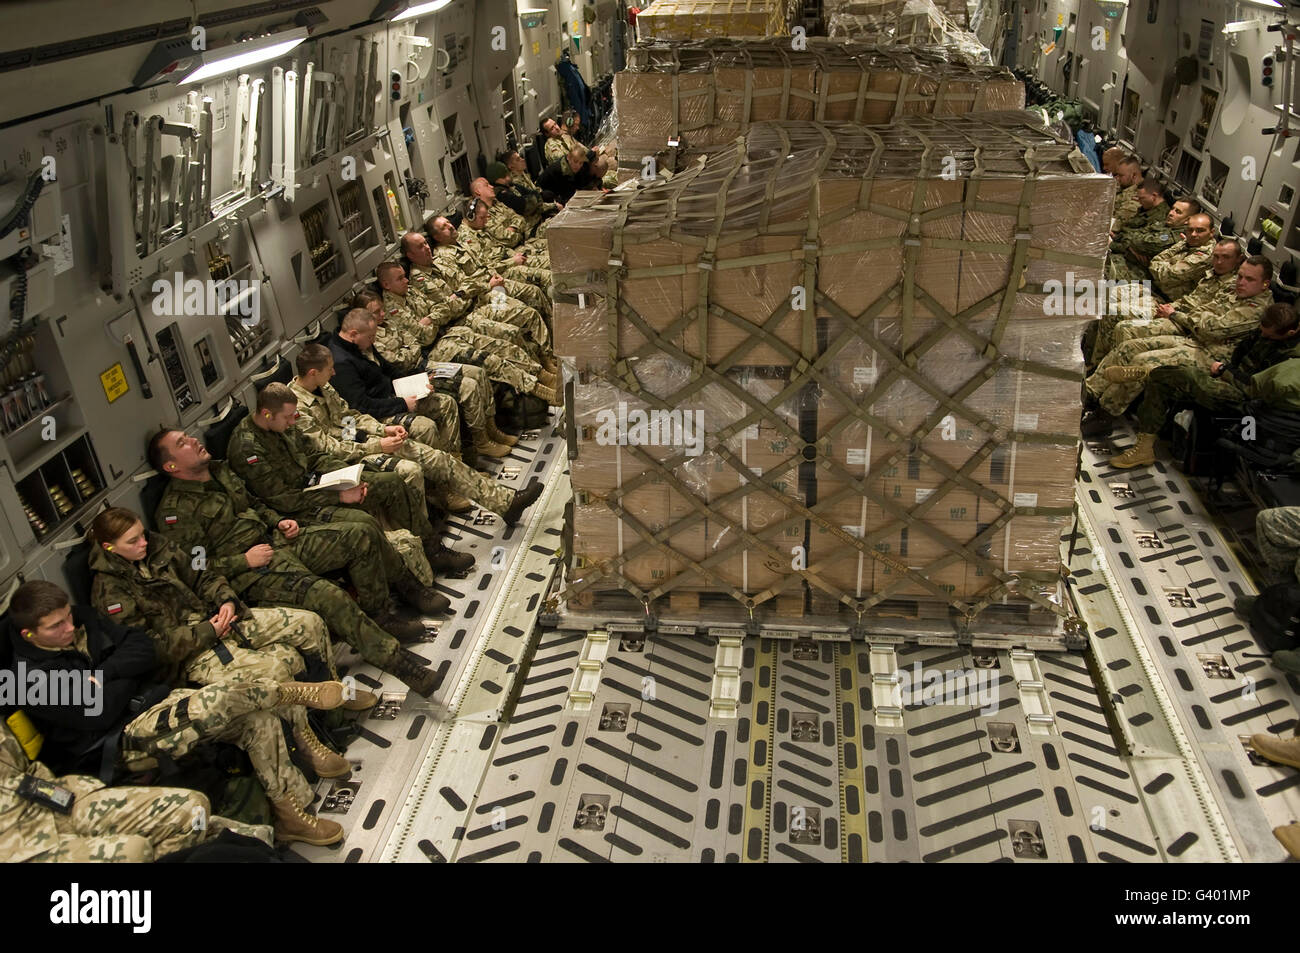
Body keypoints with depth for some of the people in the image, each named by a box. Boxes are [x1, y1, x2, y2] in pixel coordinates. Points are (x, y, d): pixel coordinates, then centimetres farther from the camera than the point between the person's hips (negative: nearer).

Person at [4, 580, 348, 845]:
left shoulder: (82, 619, 6)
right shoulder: (32, 678, -15)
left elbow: (145, 651, 3)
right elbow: (98, 712, -23)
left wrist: (103, 673, -13)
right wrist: (127, 669, -7)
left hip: (157, 702, 8)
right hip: (124, 741, -8)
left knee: (259, 721, -10)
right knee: (218, 701, -35)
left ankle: (291, 815, 0)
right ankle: (297, 692, -10)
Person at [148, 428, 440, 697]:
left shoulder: (219, 471, 14)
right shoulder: (175, 512, -11)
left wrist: (279, 522, 10)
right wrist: (244, 560, -17)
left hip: (276, 539, 9)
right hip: (250, 572, -8)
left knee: (358, 538, -6)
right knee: (327, 596, -31)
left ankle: (380, 616, 6)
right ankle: (394, 659, -23)